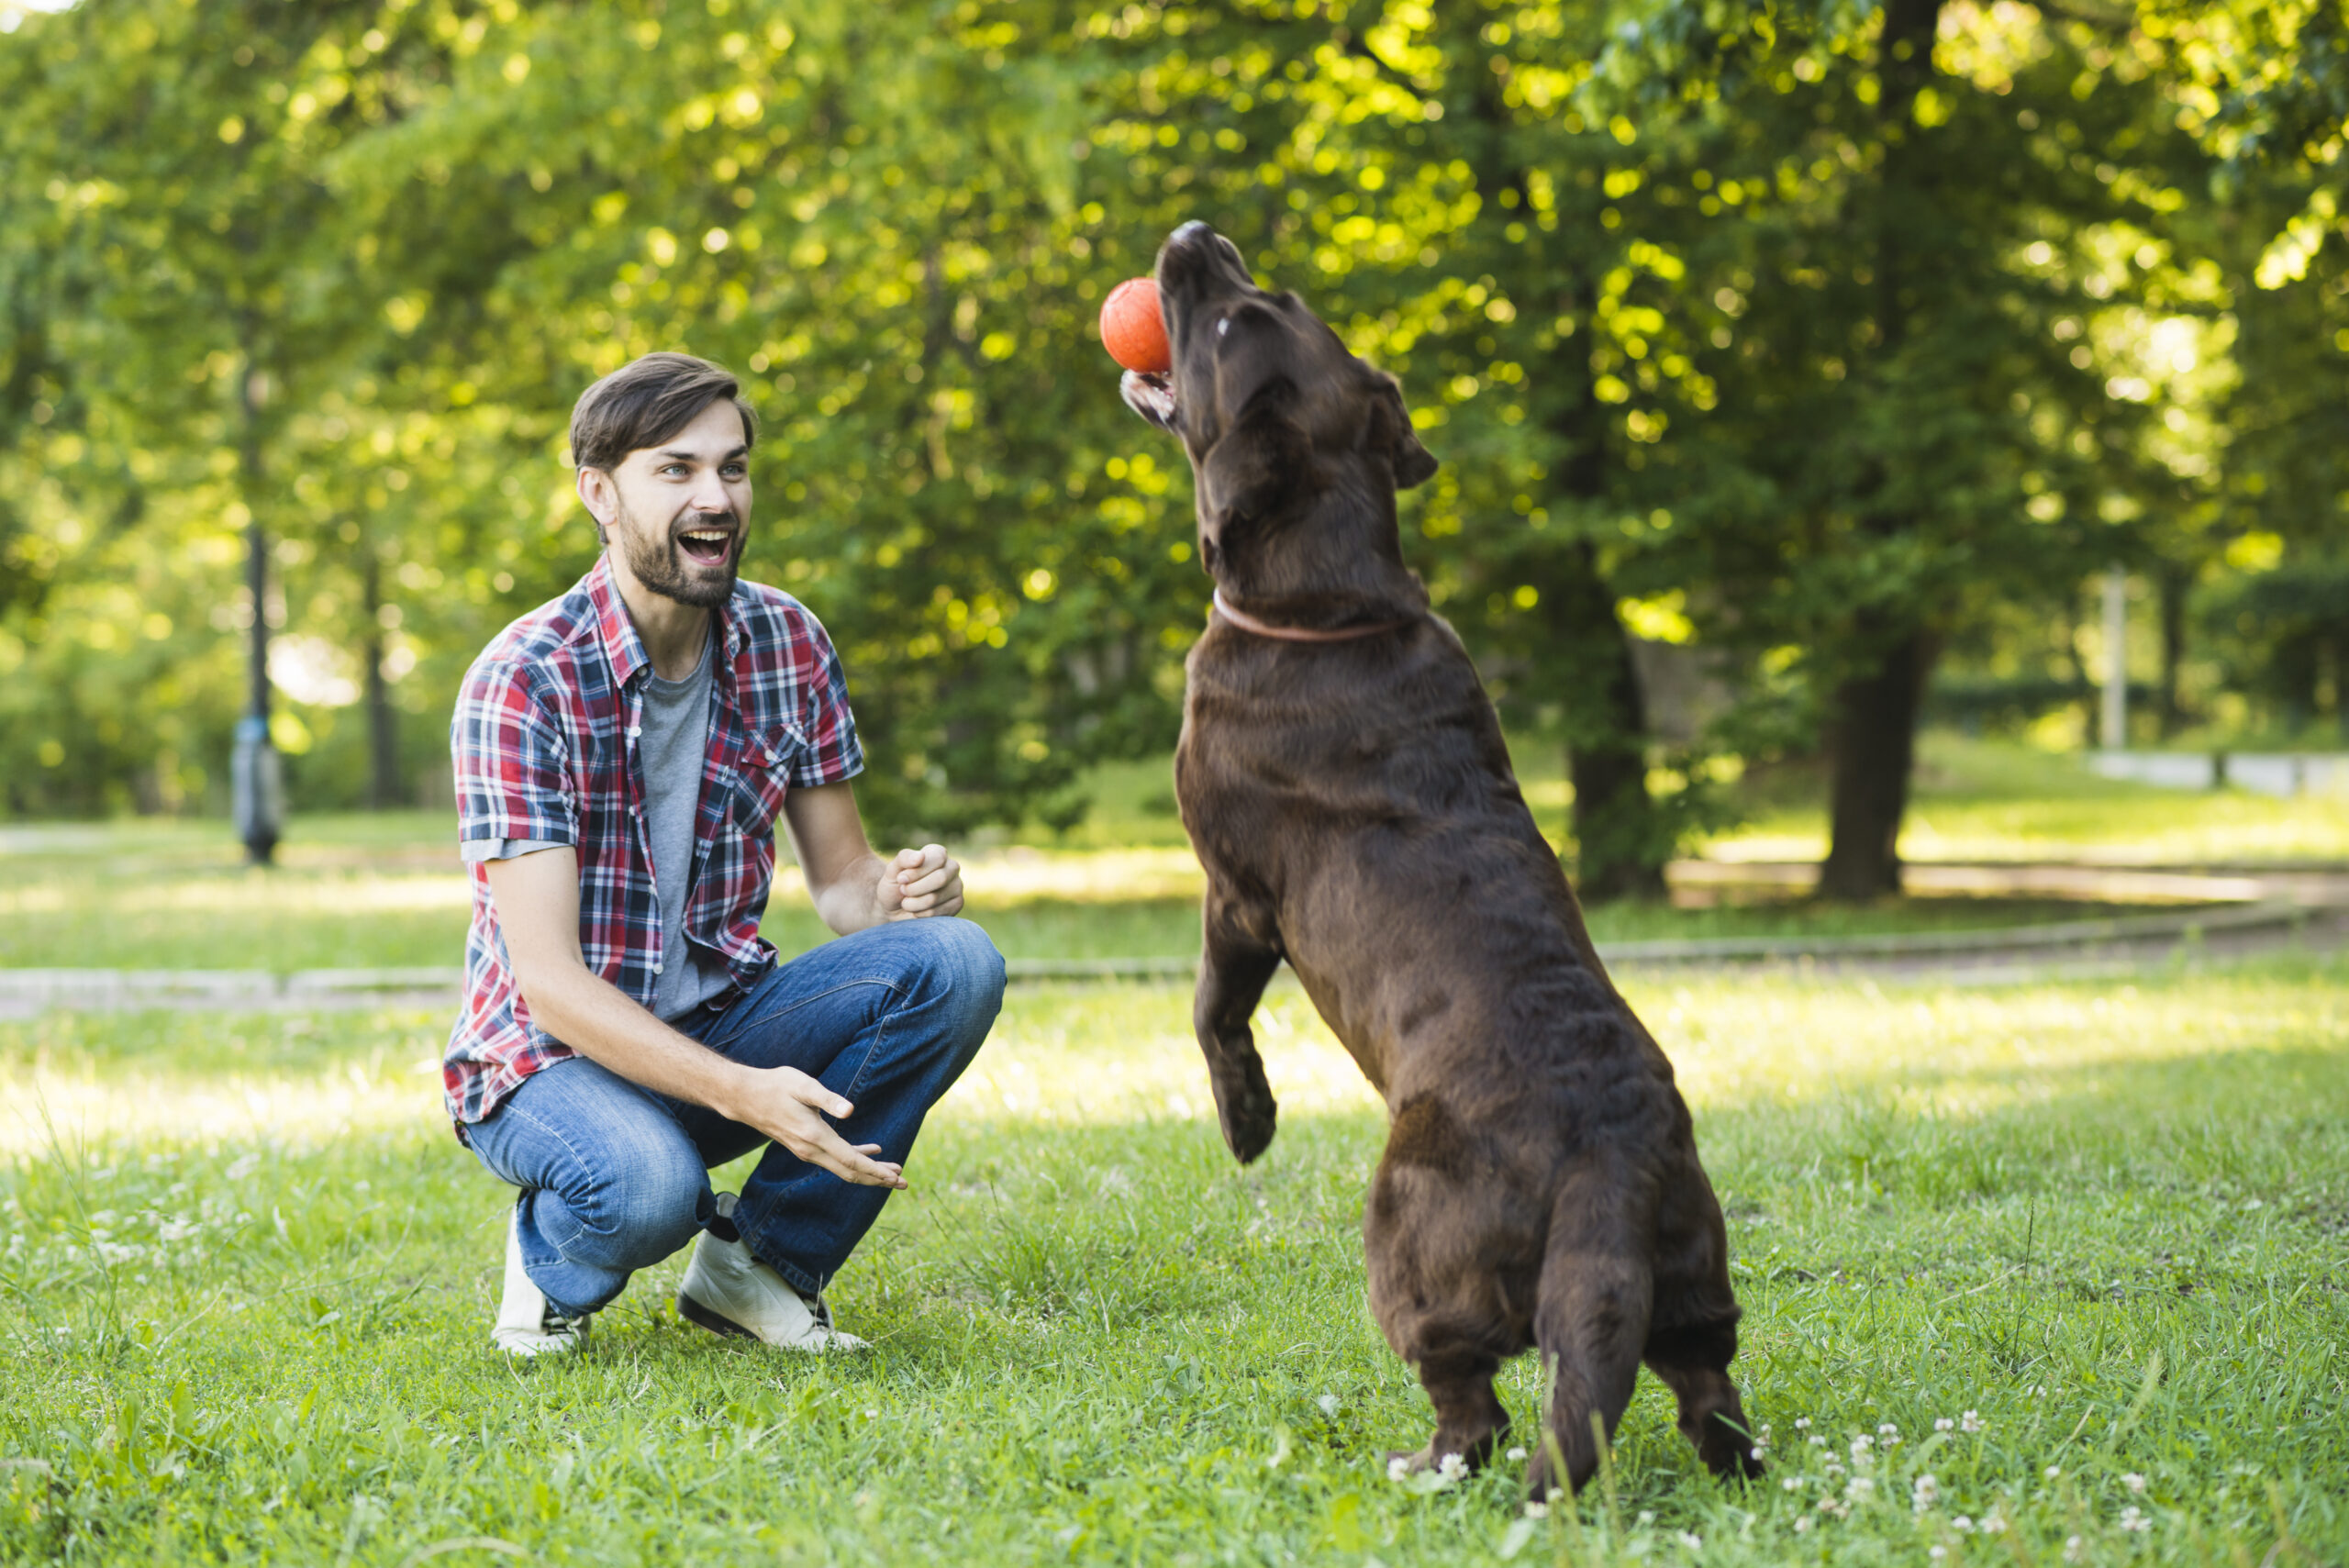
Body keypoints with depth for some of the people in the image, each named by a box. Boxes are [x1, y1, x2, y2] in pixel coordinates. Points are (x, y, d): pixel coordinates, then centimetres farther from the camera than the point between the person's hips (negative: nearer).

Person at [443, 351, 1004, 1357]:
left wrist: (898, 892, -22)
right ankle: (551, 1260, 0)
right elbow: (548, 979, -24)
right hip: (551, 1051, -5)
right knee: (647, 1184, -39)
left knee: (954, 963, -19)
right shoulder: (522, 683, -19)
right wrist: (746, 1095, -37)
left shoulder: (787, 645, -3)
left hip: (717, 1024, 6)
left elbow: (839, 878, 5)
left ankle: (757, 1257, -5)